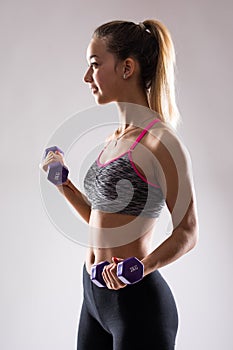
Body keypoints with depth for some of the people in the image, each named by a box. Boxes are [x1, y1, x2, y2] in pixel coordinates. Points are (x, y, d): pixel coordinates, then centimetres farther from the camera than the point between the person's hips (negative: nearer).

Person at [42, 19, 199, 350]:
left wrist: (140, 268, -28)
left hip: (136, 300, -8)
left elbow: (187, 232, -14)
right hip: (95, 294, 8)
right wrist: (64, 185, 7)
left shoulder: (159, 140, -15)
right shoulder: (113, 139, 10)